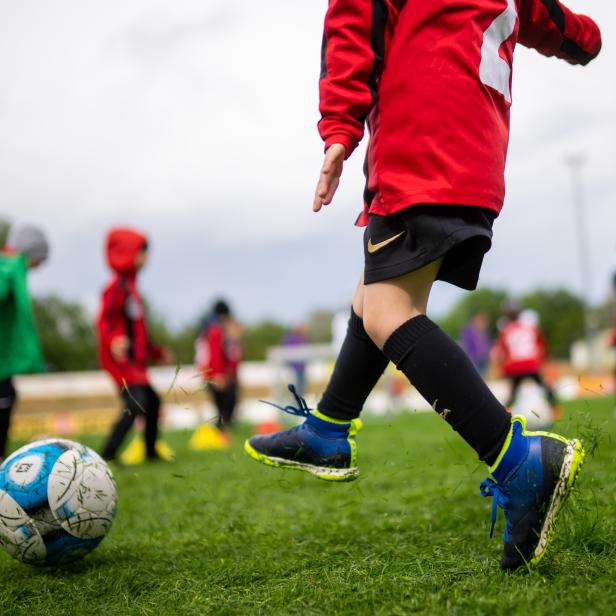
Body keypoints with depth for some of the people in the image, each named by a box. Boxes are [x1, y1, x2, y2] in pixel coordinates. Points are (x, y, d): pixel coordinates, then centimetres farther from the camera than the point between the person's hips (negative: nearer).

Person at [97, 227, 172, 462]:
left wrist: (157, 352, 33)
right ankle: (108, 454, -20)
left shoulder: (131, 287, 18)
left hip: (135, 361, 10)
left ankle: (151, 451, 34)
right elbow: (104, 320, -24)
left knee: (152, 401, 20)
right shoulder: (117, 287, -12)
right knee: (136, 403, -22)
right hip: (121, 359, -10)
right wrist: (112, 341, -43)